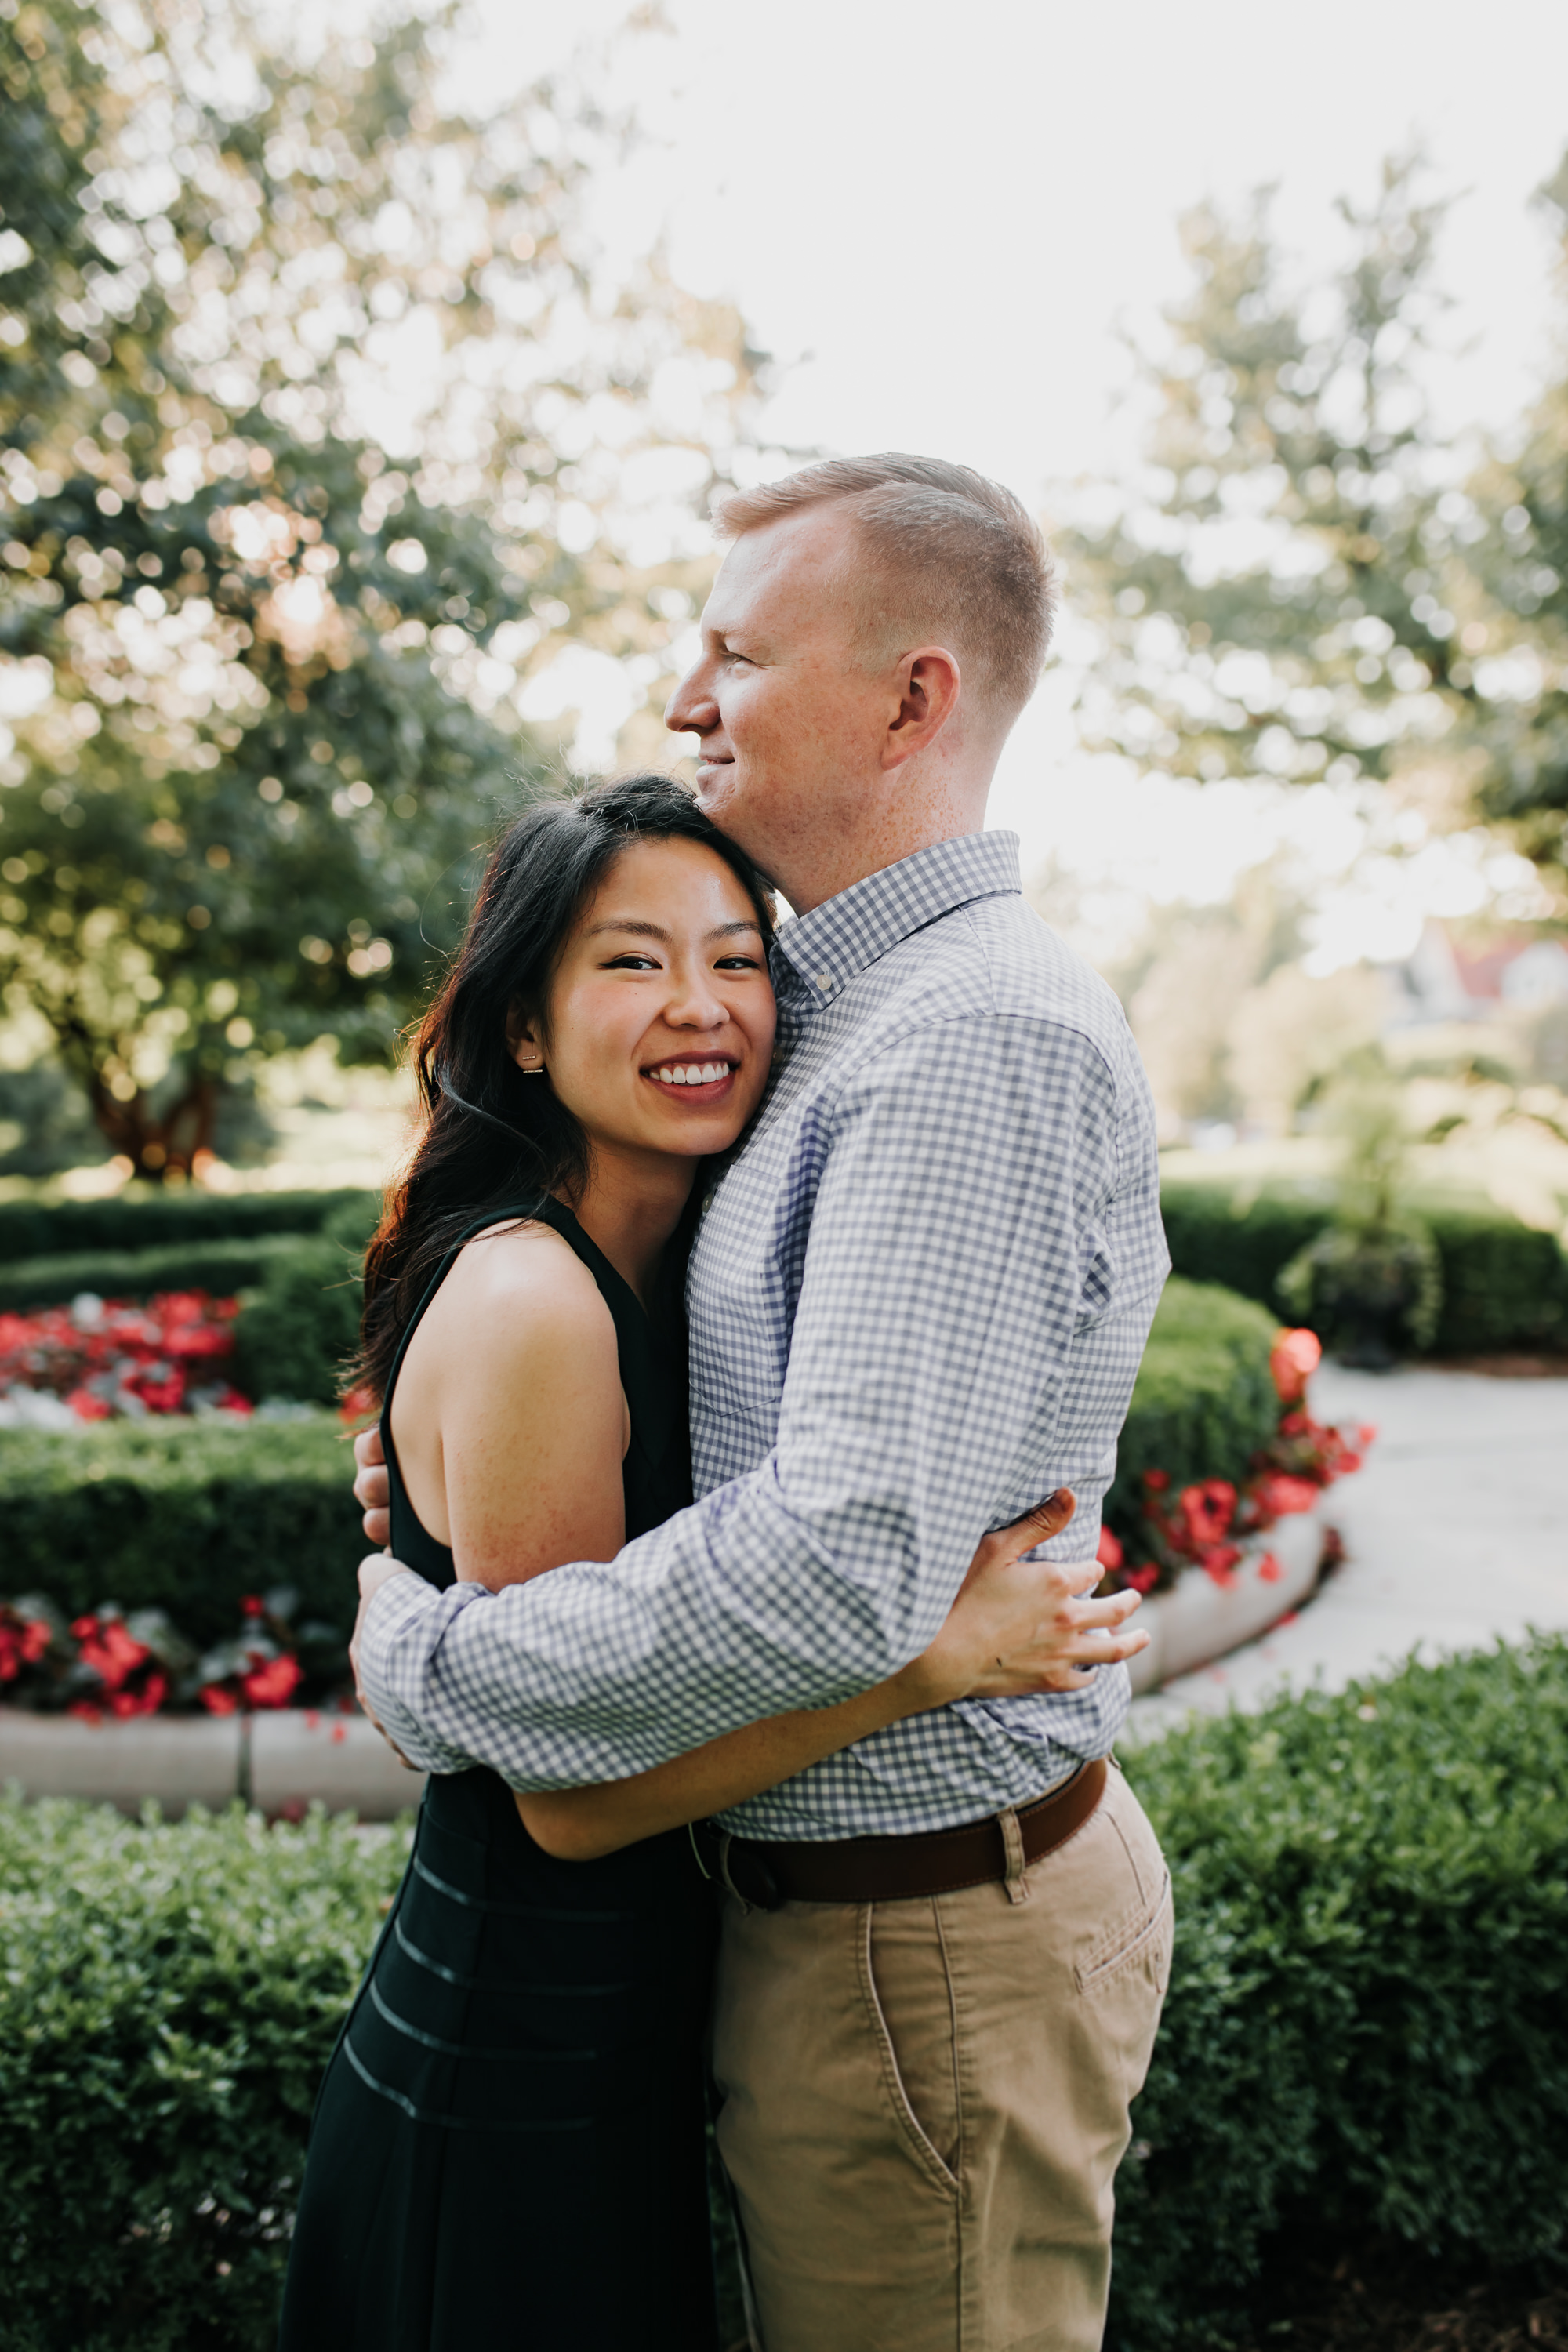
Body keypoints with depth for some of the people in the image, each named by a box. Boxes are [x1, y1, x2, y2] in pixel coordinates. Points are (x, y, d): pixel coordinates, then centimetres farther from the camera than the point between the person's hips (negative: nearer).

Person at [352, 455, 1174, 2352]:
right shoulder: (844, 1008, 10)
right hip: (845, 1891, 10)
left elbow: (851, 1564, -32)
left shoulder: (981, 1040, -24)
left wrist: (429, 1664, -19)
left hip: (917, 1946, -10)